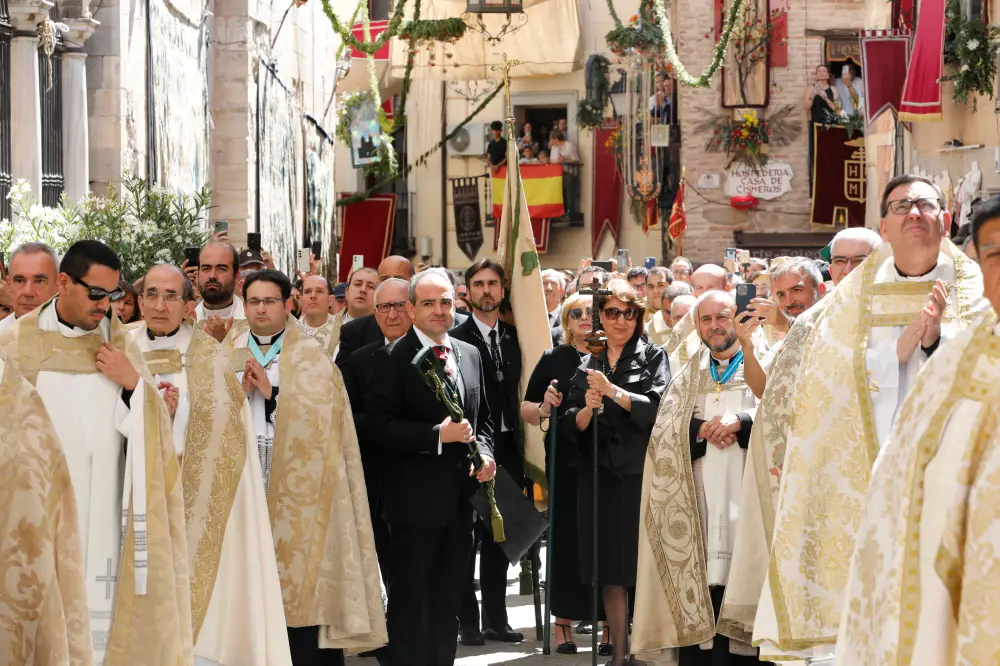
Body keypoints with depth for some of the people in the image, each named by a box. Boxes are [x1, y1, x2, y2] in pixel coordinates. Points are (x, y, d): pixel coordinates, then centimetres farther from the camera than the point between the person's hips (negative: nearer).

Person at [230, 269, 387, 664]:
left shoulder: (312, 358, 3)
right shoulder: (230, 357, 14)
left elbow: (318, 419, -8)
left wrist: (271, 392, -13)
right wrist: (240, 393, -9)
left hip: (297, 489, -3)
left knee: (300, 585, -6)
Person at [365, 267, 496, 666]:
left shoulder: (470, 355, 11)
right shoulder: (391, 359, -8)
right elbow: (379, 425, -16)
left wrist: (484, 453, 0)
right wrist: (438, 435, -22)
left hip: (460, 497, 6)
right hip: (416, 498, -6)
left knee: (448, 600, 14)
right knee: (410, 600, 2)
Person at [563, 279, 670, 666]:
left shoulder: (653, 357, 4)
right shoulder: (587, 364, 13)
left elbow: (656, 407, -12)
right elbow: (572, 425, 8)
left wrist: (612, 391, -19)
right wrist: (587, 408, -12)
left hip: (641, 474, -3)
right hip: (599, 475, 3)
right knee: (610, 570, 5)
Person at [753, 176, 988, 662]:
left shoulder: (974, 289, 7)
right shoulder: (856, 294, 11)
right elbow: (837, 376, -1)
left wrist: (937, 338, -25)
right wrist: (904, 342, -13)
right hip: (871, 469, 1)